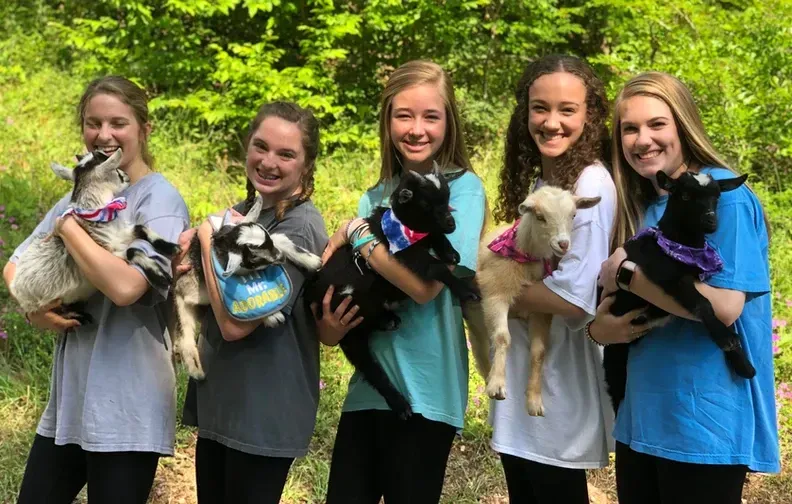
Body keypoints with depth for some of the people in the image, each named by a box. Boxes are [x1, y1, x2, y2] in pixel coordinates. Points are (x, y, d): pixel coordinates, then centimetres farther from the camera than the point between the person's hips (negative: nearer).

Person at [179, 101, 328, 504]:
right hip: (219, 403, 8)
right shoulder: (243, 211, 7)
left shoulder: (298, 228, -18)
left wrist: (209, 238, -15)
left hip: (264, 415, -8)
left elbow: (235, 322, -24)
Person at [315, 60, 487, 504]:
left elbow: (426, 284, -19)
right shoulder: (377, 197, 11)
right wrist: (329, 322, -11)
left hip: (425, 391, -5)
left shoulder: (463, 188, -7)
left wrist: (356, 234, -12)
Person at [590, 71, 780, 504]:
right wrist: (600, 328, -8)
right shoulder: (640, 207, 10)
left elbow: (725, 305, -22)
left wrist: (627, 274, -15)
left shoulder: (724, 195, -11)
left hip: (705, 424, -7)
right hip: (641, 419, 7)